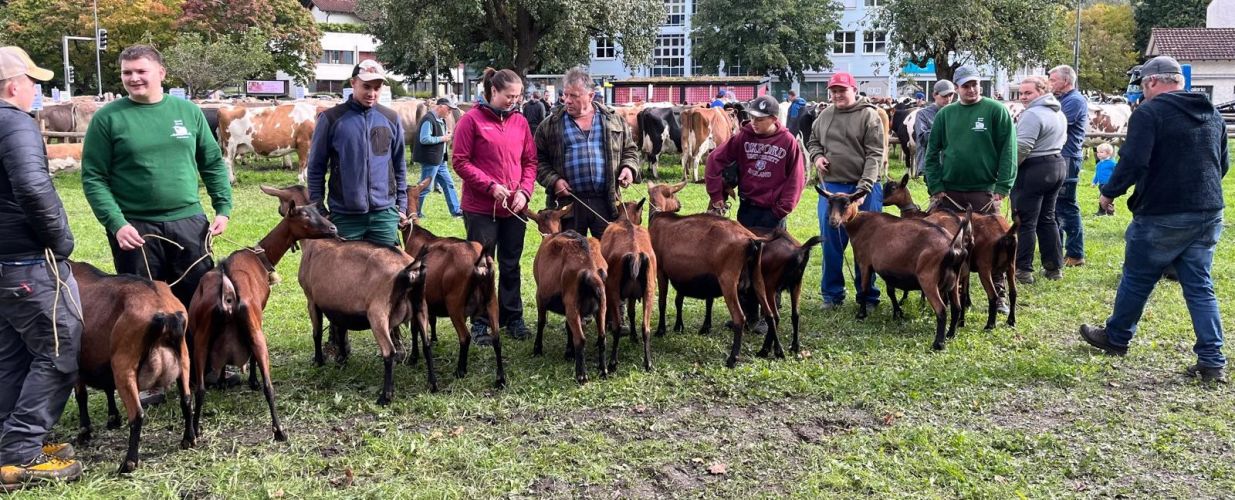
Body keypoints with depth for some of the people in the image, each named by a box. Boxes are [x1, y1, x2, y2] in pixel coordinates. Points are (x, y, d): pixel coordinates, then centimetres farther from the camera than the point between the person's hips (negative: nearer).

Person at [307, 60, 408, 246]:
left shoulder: (391, 118, 6)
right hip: (344, 215, -2)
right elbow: (316, 168, 2)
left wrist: (402, 206, 11)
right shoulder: (331, 118, -2)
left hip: (385, 213, 2)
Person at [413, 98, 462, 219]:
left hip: (440, 160, 10)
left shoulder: (441, 120, 12)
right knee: (425, 188, 0)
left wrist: (446, 135, 3)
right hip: (430, 160, -10)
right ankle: (415, 212, 13)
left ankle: (456, 210, 19)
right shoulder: (428, 120, -19)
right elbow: (424, 139, -26)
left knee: (448, 184, 12)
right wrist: (443, 138, -18)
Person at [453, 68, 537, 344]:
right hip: (481, 208, -4)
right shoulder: (471, 120, -6)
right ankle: (480, 323, 13)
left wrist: (524, 191, -6)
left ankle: (513, 317, 23)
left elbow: (530, 162, 10)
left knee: (511, 265, 12)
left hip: (515, 208, 4)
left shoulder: (520, 121, 7)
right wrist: (491, 186, -17)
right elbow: (461, 161, -9)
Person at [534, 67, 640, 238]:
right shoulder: (551, 124, 5)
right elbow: (539, 159, 6)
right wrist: (553, 180, -8)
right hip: (569, 202, -1)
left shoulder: (613, 119, 9)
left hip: (606, 202, 1)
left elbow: (630, 149, 17)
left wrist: (629, 168, -3)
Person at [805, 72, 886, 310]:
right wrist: (817, 156, 1)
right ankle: (832, 294, 20)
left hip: (863, 188, -4)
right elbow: (812, 141, 24)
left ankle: (868, 296, 16)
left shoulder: (869, 115, -6)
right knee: (831, 242, 8)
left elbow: (875, 155, -11)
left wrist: (864, 187, -21)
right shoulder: (824, 116, 9)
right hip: (830, 187, 4)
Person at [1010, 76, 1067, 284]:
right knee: (1047, 219, 16)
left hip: (1034, 171, -9)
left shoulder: (1032, 114, -17)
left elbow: (1021, 147, -22)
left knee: (1026, 222, -3)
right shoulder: (1058, 113, 15)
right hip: (1058, 165, 10)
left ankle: (1023, 270, -1)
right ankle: (1054, 267, 19)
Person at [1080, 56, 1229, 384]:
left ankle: (1116, 339, 29)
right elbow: (1223, 164, 18)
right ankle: (1212, 362, 8)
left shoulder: (1149, 112, -12)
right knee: (1200, 288, 10)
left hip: (1162, 215, -6)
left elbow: (1133, 161, -20)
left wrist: (1109, 193, -6)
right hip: (1209, 213, 6)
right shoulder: (1212, 114, 11)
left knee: (1137, 280, 11)